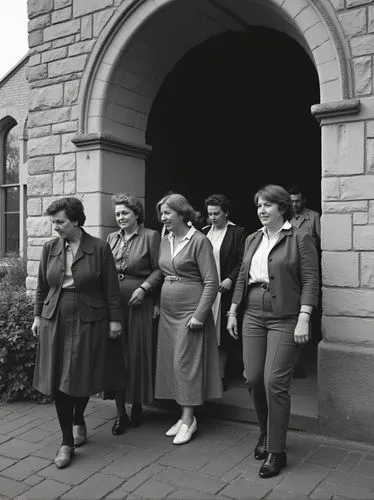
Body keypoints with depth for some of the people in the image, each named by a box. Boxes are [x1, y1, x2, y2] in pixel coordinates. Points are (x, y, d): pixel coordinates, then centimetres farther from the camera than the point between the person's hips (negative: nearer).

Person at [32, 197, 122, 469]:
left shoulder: (99, 248, -7)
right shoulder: (50, 248, 4)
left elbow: (111, 288, -4)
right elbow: (42, 287, 12)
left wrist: (114, 319, -4)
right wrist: (38, 316, 12)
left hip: (89, 323, -2)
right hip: (55, 322, 3)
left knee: (82, 378, 7)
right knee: (58, 381, 1)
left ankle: (78, 420, 38)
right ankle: (67, 442, 12)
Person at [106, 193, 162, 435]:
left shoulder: (150, 236, -1)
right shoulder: (112, 238, 13)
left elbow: (158, 269, -4)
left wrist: (144, 288, -14)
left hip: (139, 303, -4)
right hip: (113, 302, 4)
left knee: (138, 353, 4)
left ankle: (137, 406, 22)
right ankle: (120, 412, 13)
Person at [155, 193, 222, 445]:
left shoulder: (199, 240, -11)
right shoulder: (165, 241, 11)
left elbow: (211, 282, -14)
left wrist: (199, 315, -18)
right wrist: (159, 304, 11)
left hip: (190, 311, -7)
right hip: (168, 311, 7)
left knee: (185, 362, -3)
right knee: (170, 362, 8)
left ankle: (189, 419, 10)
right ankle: (185, 415, 21)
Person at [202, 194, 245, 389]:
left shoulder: (237, 233, -1)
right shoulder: (204, 232, 14)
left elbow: (242, 262, -6)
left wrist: (231, 279, -18)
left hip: (224, 289, -4)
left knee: (224, 335, 1)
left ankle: (221, 374, 10)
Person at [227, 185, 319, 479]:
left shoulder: (300, 240, -5)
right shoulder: (252, 240, 12)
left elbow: (310, 281, -10)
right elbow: (242, 278, 16)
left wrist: (304, 319, -17)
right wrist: (233, 312, 12)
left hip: (285, 319, -5)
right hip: (253, 317, 6)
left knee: (275, 383, -6)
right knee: (254, 379, 7)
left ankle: (276, 451, 11)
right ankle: (266, 433, 32)